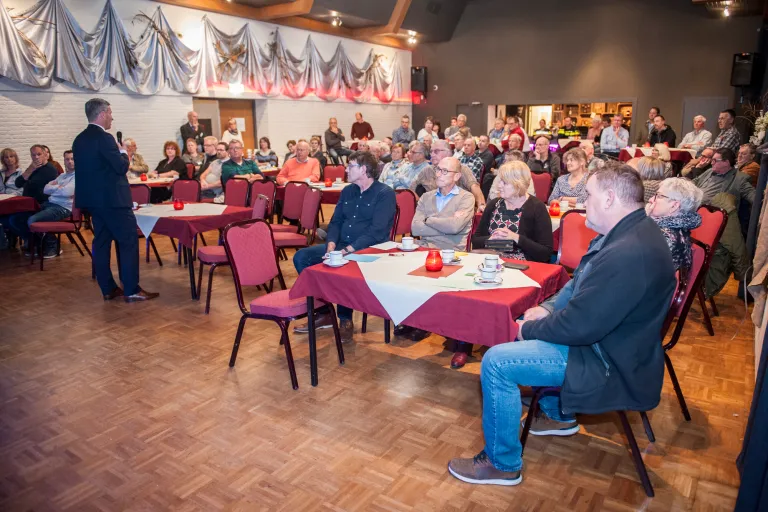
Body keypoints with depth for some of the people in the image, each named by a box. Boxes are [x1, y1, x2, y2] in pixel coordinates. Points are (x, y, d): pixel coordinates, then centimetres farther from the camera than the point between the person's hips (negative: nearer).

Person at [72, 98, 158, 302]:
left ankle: (108, 289, 15)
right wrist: (123, 152, 2)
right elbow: (122, 167, -17)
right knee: (128, 242, -4)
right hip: (112, 199, -9)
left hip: (93, 199, 9)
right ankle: (131, 290, -4)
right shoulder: (104, 138, -16)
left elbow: (87, 168, 17)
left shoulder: (79, 140, 13)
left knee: (101, 242, 10)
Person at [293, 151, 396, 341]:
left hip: (369, 249, -7)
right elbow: (335, 222, 13)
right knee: (301, 257, -7)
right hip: (341, 246, 8)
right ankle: (323, 311, -1)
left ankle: (345, 319, -14)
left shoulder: (385, 193, -8)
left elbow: (377, 232, -19)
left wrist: (348, 250, -26)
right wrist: (331, 245, -8)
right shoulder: (347, 191, 14)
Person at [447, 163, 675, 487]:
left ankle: (502, 463, 5)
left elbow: (578, 327, -29)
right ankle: (558, 415, 37)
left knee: (496, 363, -14)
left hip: (611, 365, -10)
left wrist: (529, 329, -13)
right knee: (531, 331, 25)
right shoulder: (629, 231, 2)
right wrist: (548, 307, -1)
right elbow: (582, 282, 13)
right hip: (605, 337, 11)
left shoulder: (628, 253, -32)